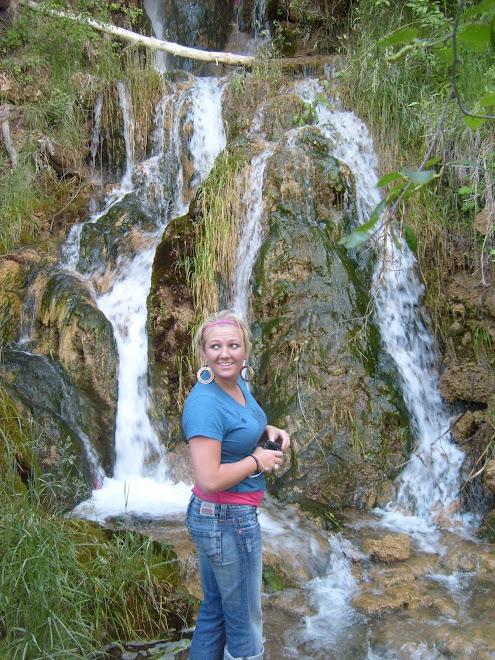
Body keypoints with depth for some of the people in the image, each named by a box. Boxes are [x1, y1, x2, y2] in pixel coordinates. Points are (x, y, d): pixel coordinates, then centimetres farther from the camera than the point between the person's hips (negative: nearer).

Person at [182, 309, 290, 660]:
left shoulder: (238, 382, 2)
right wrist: (257, 460, -16)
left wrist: (269, 430, 3)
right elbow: (210, 480, -30)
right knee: (245, 622, 9)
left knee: (214, 611, 22)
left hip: (215, 517, 9)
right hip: (229, 520, -9)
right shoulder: (204, 402, -25)